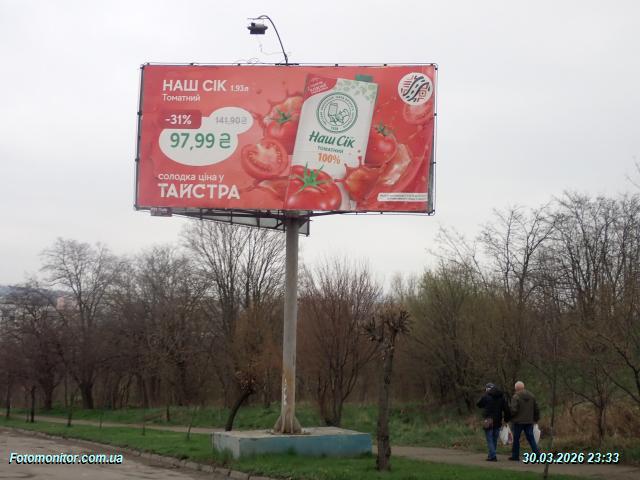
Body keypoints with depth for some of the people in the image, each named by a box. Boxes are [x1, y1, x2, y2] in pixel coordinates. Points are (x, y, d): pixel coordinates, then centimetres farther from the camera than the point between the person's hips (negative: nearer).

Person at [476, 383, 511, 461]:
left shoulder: (486, 396, -8)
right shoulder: (501, 396, 5)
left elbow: (478, 404, 5)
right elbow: (506, 408, 2)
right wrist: (506, 419, 8)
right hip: (498, 422, 5)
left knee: (489, 440, 0)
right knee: (495, 439, 15)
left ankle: (492, 456, -8)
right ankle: (491, 455, 23)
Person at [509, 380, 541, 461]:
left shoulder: (516, 397, -13)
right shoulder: (531, 396, 7)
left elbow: (513, 410, -18)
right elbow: (536, 408, 11)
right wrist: (536, 418, 21)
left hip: (518, 421, -5)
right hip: (529, 421, 5)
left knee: (516, 438, 7)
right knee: (531, 438, 6)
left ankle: (515, 455, 12)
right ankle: (537, 453, -6)